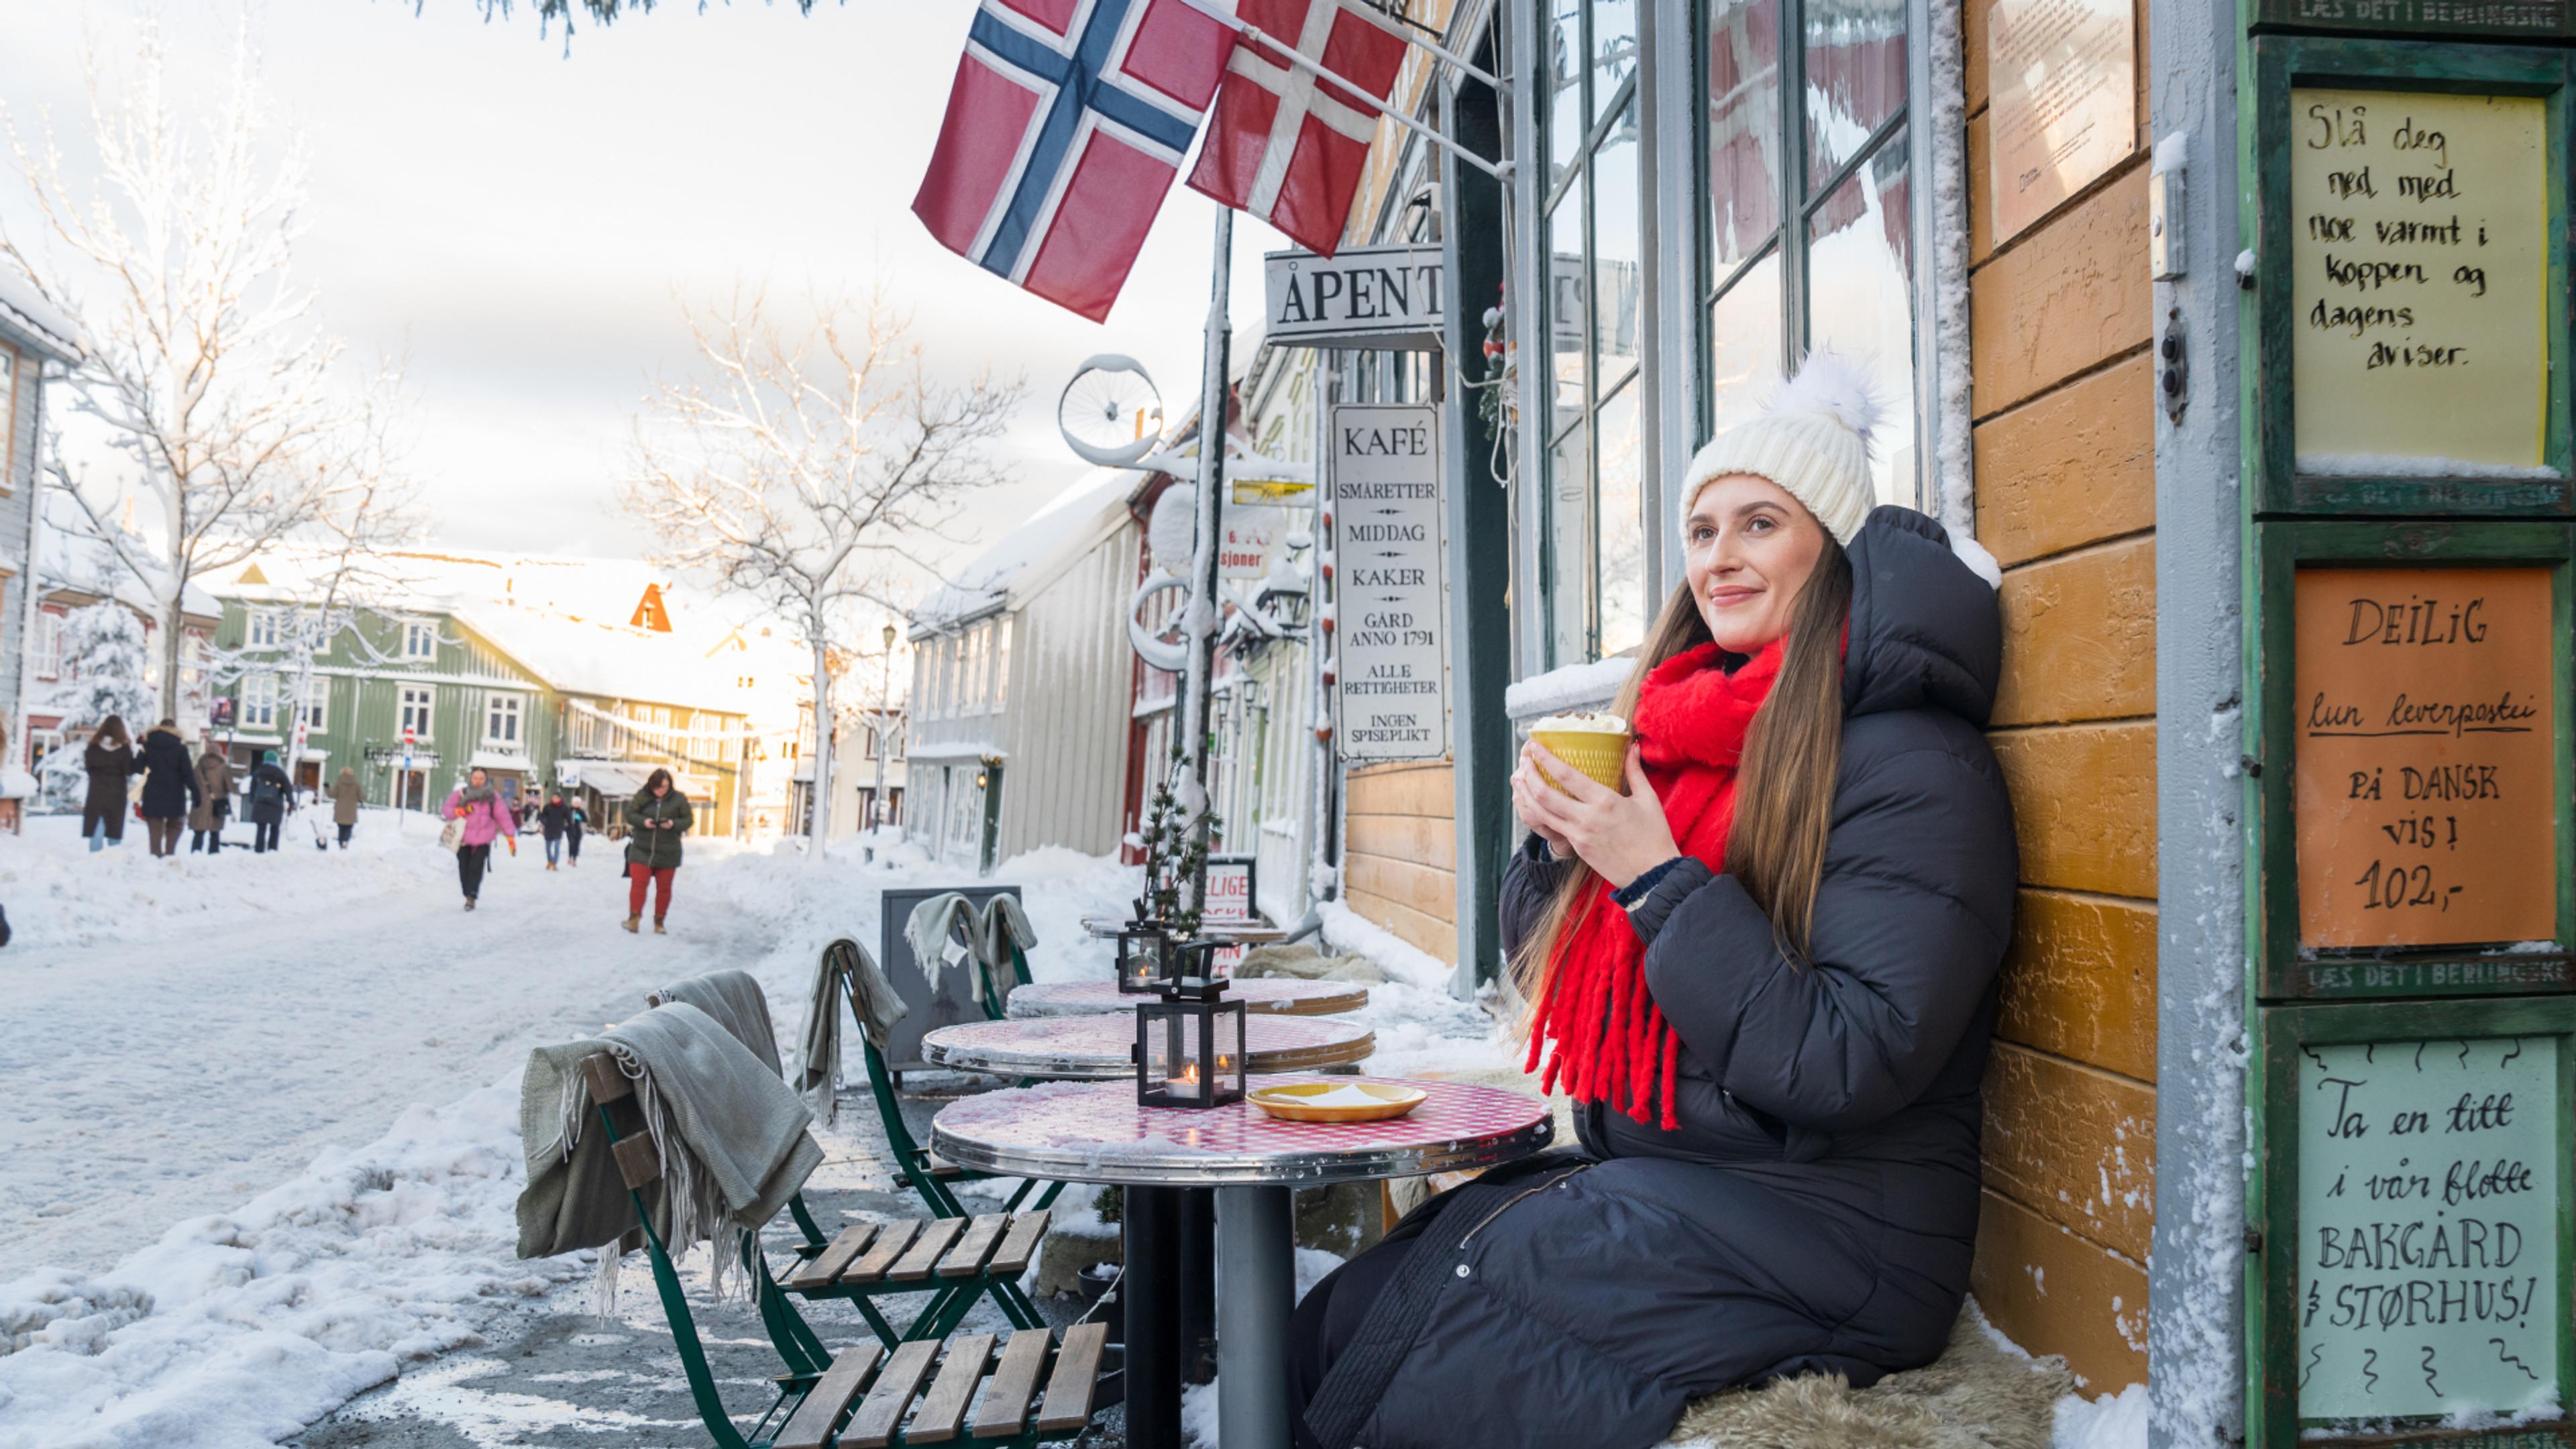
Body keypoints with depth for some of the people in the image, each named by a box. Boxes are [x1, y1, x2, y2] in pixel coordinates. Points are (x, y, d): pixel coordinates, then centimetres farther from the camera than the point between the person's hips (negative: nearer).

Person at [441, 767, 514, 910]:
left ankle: (471, 897, -16)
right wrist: (457, 811, -20)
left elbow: (503, 815, 4)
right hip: (463, 838, 2)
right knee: (464, 869, 6)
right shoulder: (460, 794, 2)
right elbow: (445, 810, 2)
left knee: (476, 867, -14)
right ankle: (468, 895, 20)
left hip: (483, 840, -2)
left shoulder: (493, 796, 2)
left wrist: (510, 835, -1)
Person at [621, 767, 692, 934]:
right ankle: (634, 918, -8)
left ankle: (659, 921, 17)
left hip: (668, 853, 0)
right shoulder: (642, 796, -4)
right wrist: (643, 821, -19)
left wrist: (674, 824, -20)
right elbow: (630, 814, 1)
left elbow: (689, 820, -1)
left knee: (664, 888, 7)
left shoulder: (679, 799, -5)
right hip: (642, 850, 0)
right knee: (638, 883, -10)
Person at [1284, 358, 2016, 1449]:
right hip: (1648, 1185, 7)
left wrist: (1659, 881, -19)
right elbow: (1555, 974, 16)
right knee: (1331, 1324, -8)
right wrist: (1558, 843, -4)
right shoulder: (1690, 739, 11)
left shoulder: (1910, 765, -12)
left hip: (1815, 1236, -7)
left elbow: (1852, 1065, -19)